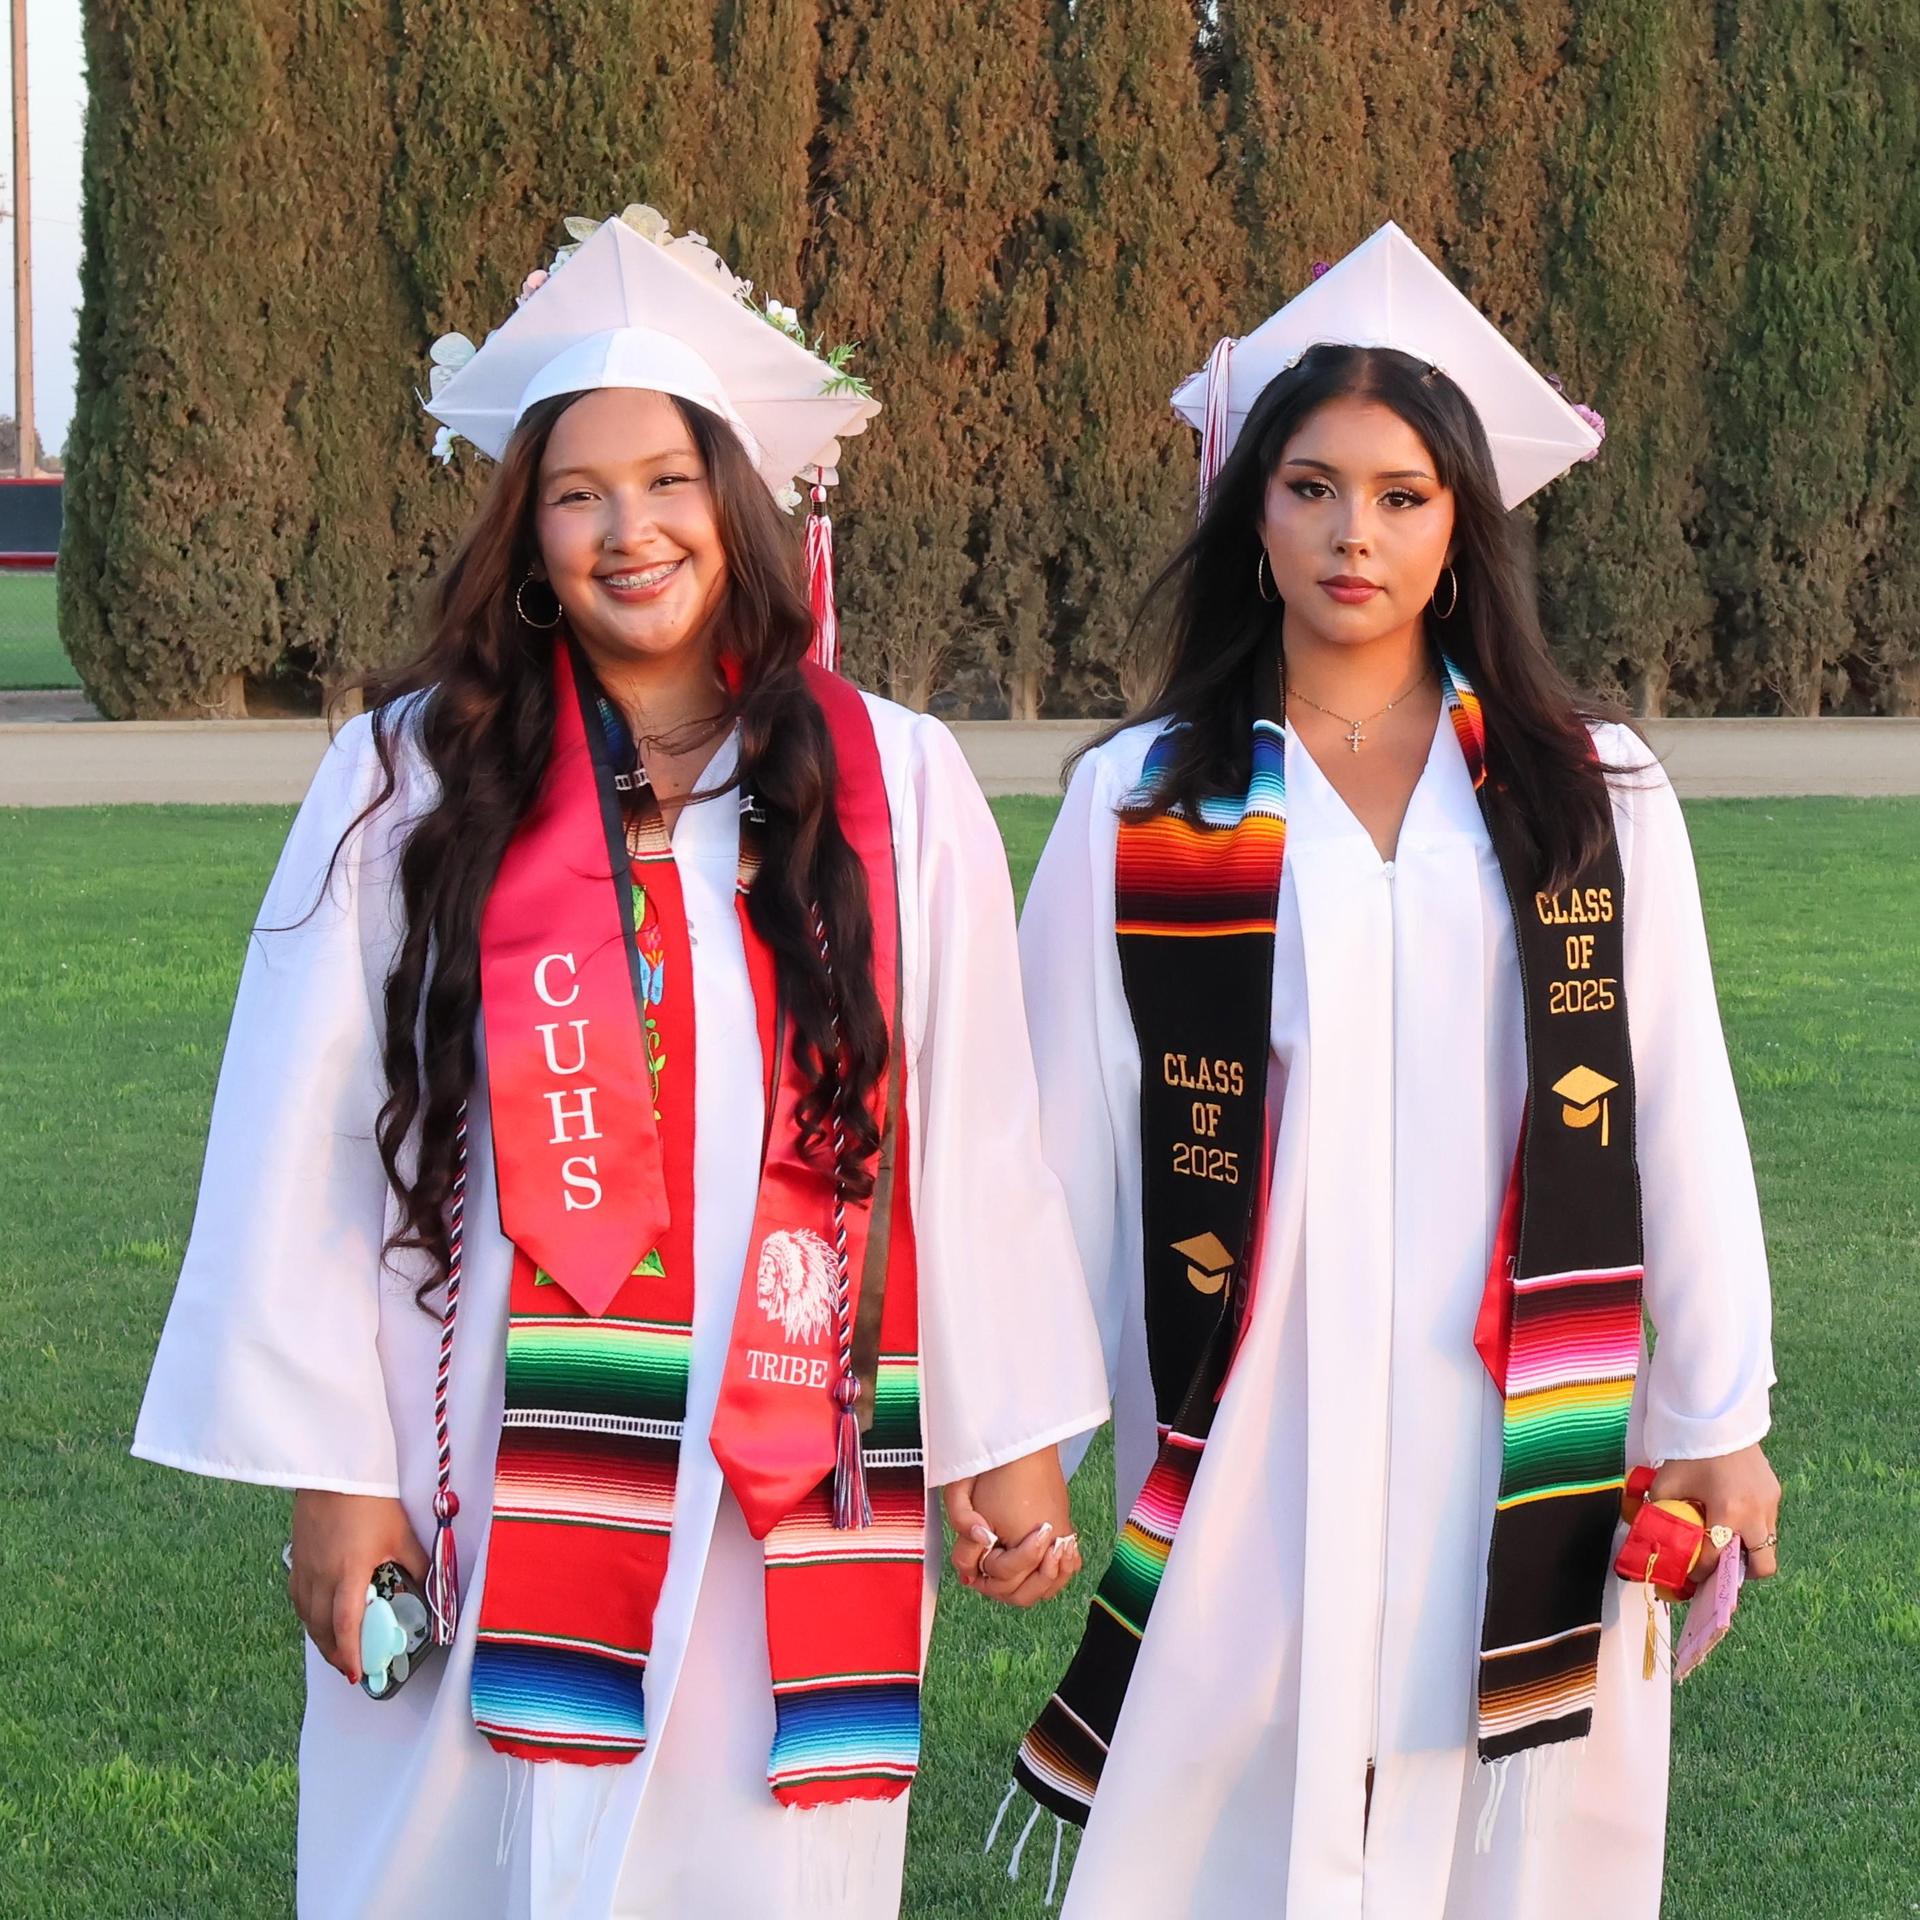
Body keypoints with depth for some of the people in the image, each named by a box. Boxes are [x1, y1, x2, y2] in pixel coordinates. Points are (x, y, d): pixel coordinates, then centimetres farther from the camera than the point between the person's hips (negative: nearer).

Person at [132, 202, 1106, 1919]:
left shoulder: (893, 786, 4)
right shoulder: (409, 783, 1)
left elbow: (972, 1132, 5)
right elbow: (306, 1147, 0)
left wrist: (1010, 1438, 5)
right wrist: (330, 1471, -3)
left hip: (789, 1505, 1)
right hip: (492, 1505, -1)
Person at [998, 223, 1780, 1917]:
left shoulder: (1592, 795, 4)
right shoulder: (1140, 808, 2)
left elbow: (1680, 1119, 5)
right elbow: (1065, 1140, 3)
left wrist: (1714, 1418, 4)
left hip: (1523, 1453, 1)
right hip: (1249, 1453, -1)